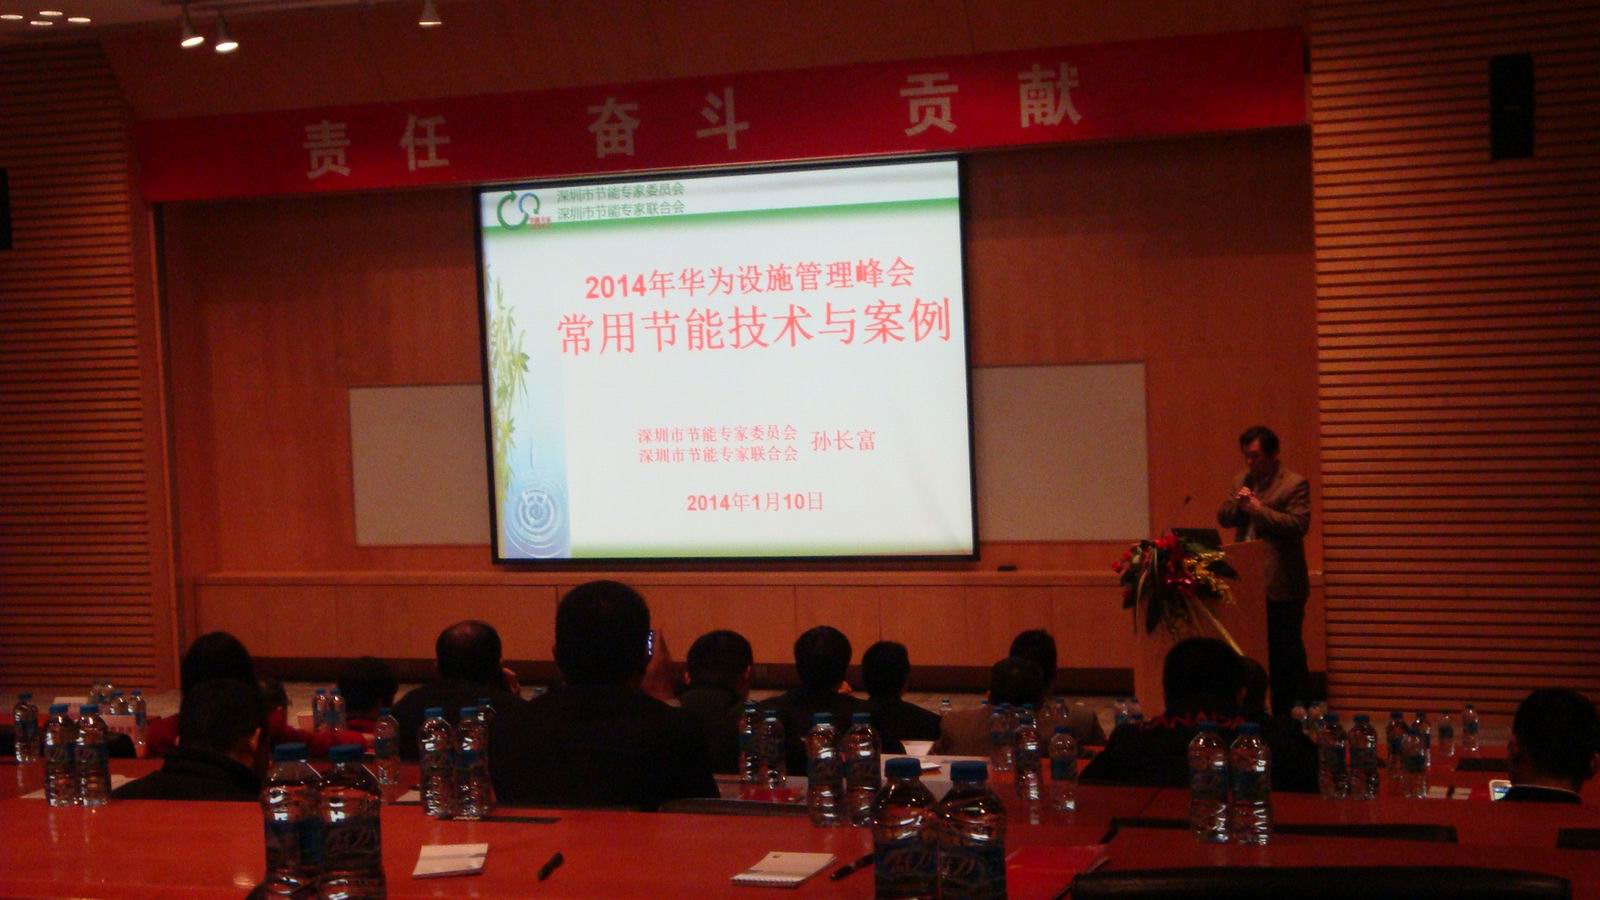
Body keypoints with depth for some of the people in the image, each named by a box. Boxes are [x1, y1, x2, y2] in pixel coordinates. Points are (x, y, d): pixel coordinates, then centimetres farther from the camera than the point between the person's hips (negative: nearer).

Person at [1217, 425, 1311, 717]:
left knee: (1287, 652, -1)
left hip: (1281, 585, -6)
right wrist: (1237, 504, -8)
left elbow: (1299, 524, -18)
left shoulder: (1294, 484, -8)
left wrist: (1258, 509, -19)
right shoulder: (1242, 480, 13)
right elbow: (1223, 518, 13)